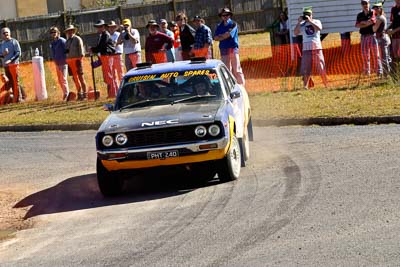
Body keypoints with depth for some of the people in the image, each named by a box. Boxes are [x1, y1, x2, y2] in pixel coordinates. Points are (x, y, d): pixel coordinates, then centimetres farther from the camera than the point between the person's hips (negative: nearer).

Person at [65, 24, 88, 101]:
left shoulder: (77, 39, -1)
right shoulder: (67, 41, 20)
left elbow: (81, 49, -8)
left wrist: (80, 58, -15)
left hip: (76, 59, -7)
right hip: (69, 60, 7)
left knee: (81, 77, -8)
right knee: (75, 78, 8)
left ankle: (85, 94, -7)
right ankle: (79, 94, 14)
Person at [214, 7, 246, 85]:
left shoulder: (233, 24, 3)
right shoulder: (219, 26, 14)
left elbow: (228, 34, -10)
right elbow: (215, 38, 3)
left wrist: (221, 36, 4)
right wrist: (224, 36, -9)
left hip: (233, 49, -4)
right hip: (223, 50, 4)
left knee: (237, 70, -5)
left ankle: (241, 85, -4)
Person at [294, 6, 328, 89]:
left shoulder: (316, 21, 6)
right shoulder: (302, 24, 10)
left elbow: (319, 28, -15)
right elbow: (296, 33, -1)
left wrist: (310, 21, -18)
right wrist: (299, 22, -7)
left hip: (317, 47, -2)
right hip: (306, 48, 2)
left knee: (321, 67, -4)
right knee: (306, 68, 1)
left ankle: (326, 84, -1)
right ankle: (305, 85, 6)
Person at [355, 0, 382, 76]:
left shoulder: (373, 13, 1)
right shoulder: (360, 15, 11)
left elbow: (371, 21, -15)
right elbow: (357, 25, -1)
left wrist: (363, 22, -2)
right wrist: (367, 23, -11)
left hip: (372, 35, -4)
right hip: (364, 36, 4)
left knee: (375, 53, -5)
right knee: (364, 54, 3)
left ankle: (379, 70, -4)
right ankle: (366, 71, 9)